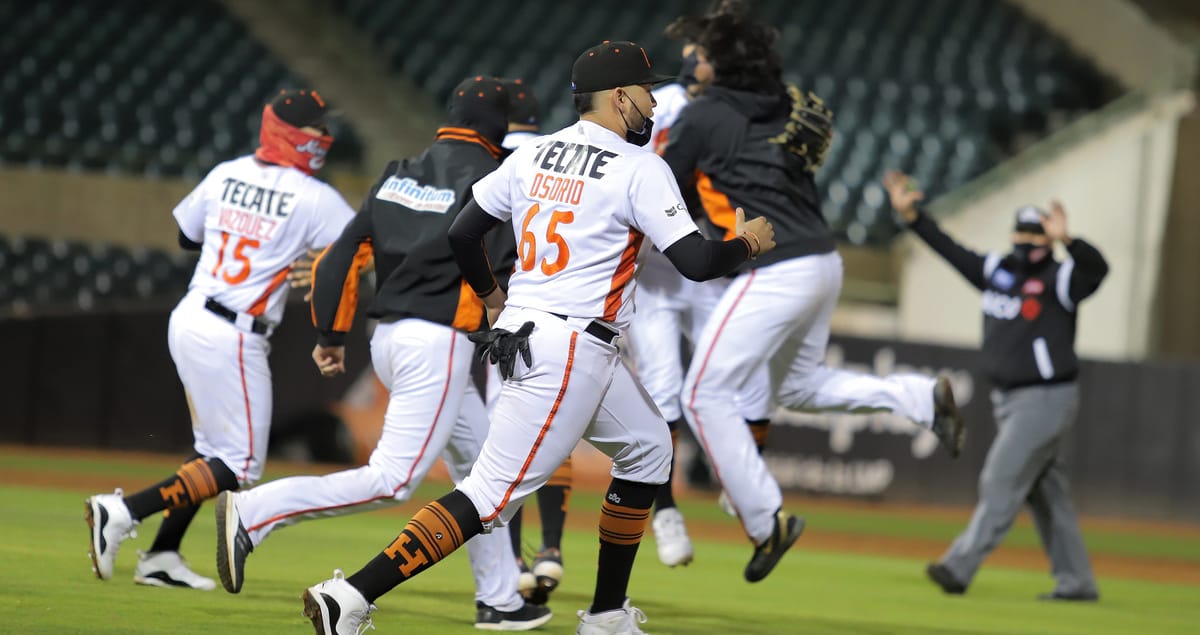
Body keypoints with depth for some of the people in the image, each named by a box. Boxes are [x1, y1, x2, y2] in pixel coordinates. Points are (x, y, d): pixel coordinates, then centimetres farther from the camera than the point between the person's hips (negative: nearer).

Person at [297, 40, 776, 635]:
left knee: (647, 450, 24)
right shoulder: (639, 168, -10)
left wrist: (489, 294, 28)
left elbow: (461, 234, 10)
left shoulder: (534, 155, 10)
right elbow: (697, 262, -15)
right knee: (492, 494, -12)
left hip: (521, 328, 9)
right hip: (570, 351, -9)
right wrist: (746, 244, 5)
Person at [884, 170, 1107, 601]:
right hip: (1009, 400, 8)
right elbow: (951, 250, 15)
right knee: (1046, 493, 11)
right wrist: (910, 215, 7)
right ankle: (1075, 582, 16)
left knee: (1001, 484, -11)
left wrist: (1066, 240, -49)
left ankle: (959, 567, -14)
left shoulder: (1060, 280, -11)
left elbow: (1097, 268, -30)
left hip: (1046, 399, -8)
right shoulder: (997, 271, 10)